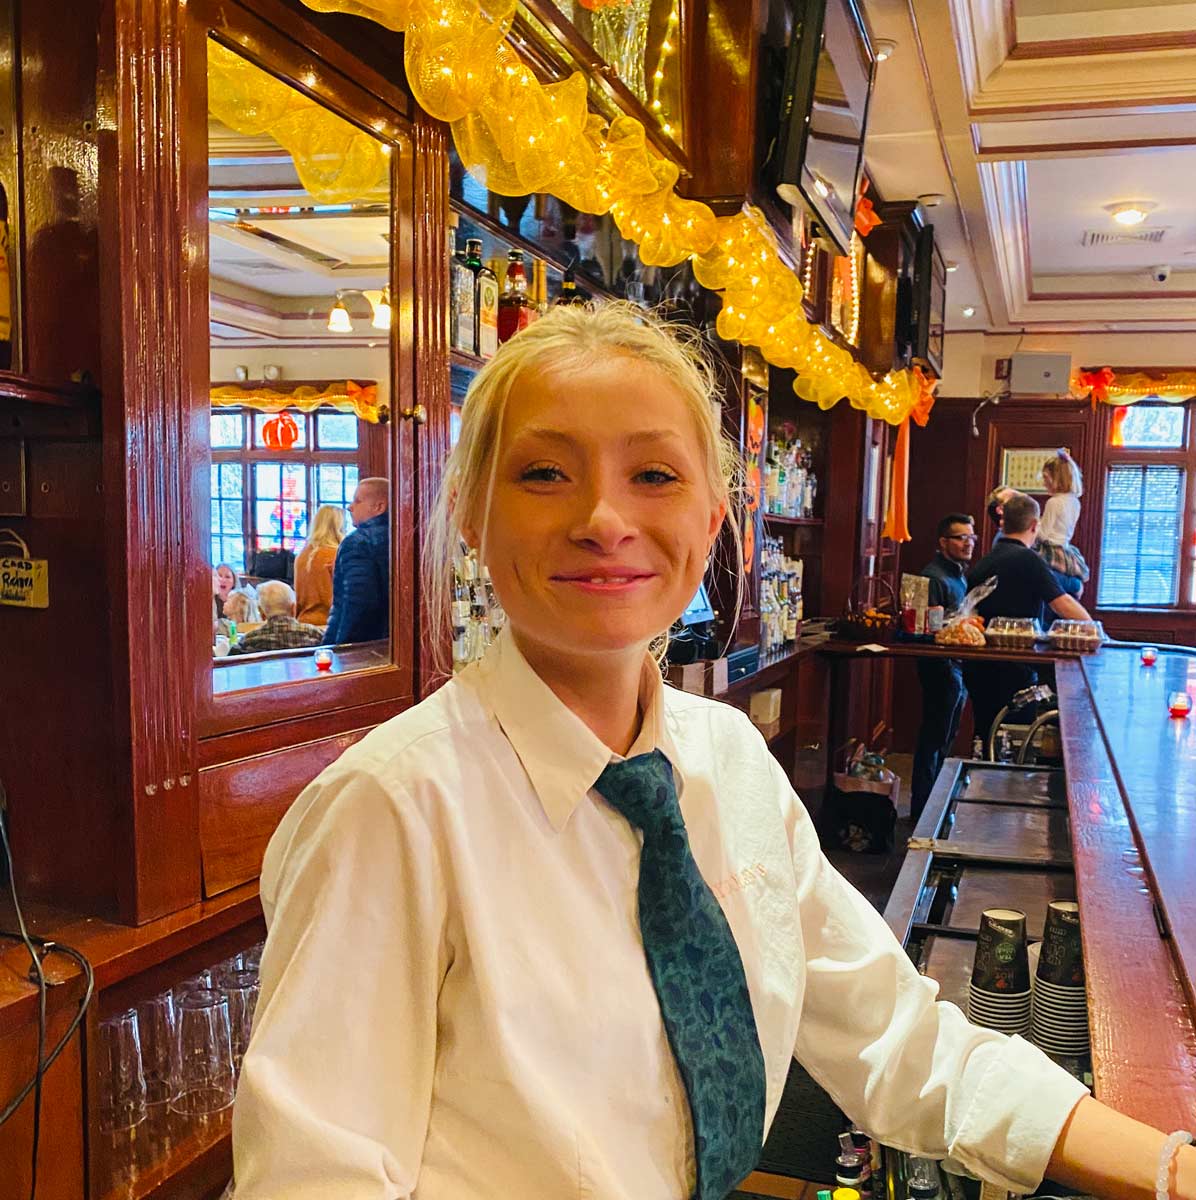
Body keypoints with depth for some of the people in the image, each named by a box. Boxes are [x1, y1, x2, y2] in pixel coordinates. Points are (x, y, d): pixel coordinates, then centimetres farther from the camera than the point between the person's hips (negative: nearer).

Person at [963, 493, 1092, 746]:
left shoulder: (980, 565, 11)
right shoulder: (1028, 559, -10)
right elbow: (1063, 604, -14)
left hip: (977, 668, 7)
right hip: (1014, 669, -7)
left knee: (984, 736, 13)